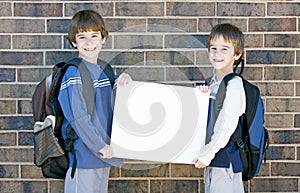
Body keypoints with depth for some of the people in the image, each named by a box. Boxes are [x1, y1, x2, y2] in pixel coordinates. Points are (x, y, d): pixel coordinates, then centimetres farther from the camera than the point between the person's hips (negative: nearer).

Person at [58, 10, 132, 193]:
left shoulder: (105, 72, 13)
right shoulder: (74, 73, -12)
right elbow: (78, 115, -18)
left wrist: (123, 83, -8)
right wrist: (100, 146, -17)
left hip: (104, 156, 8)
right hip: (83, 155, -8)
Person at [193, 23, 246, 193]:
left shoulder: (233, 85, -13)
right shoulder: (213, 84, 13)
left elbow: (227, 126, -18)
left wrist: (206, 155, -13)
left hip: (226, 159, -9)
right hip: (212, 159, 9)